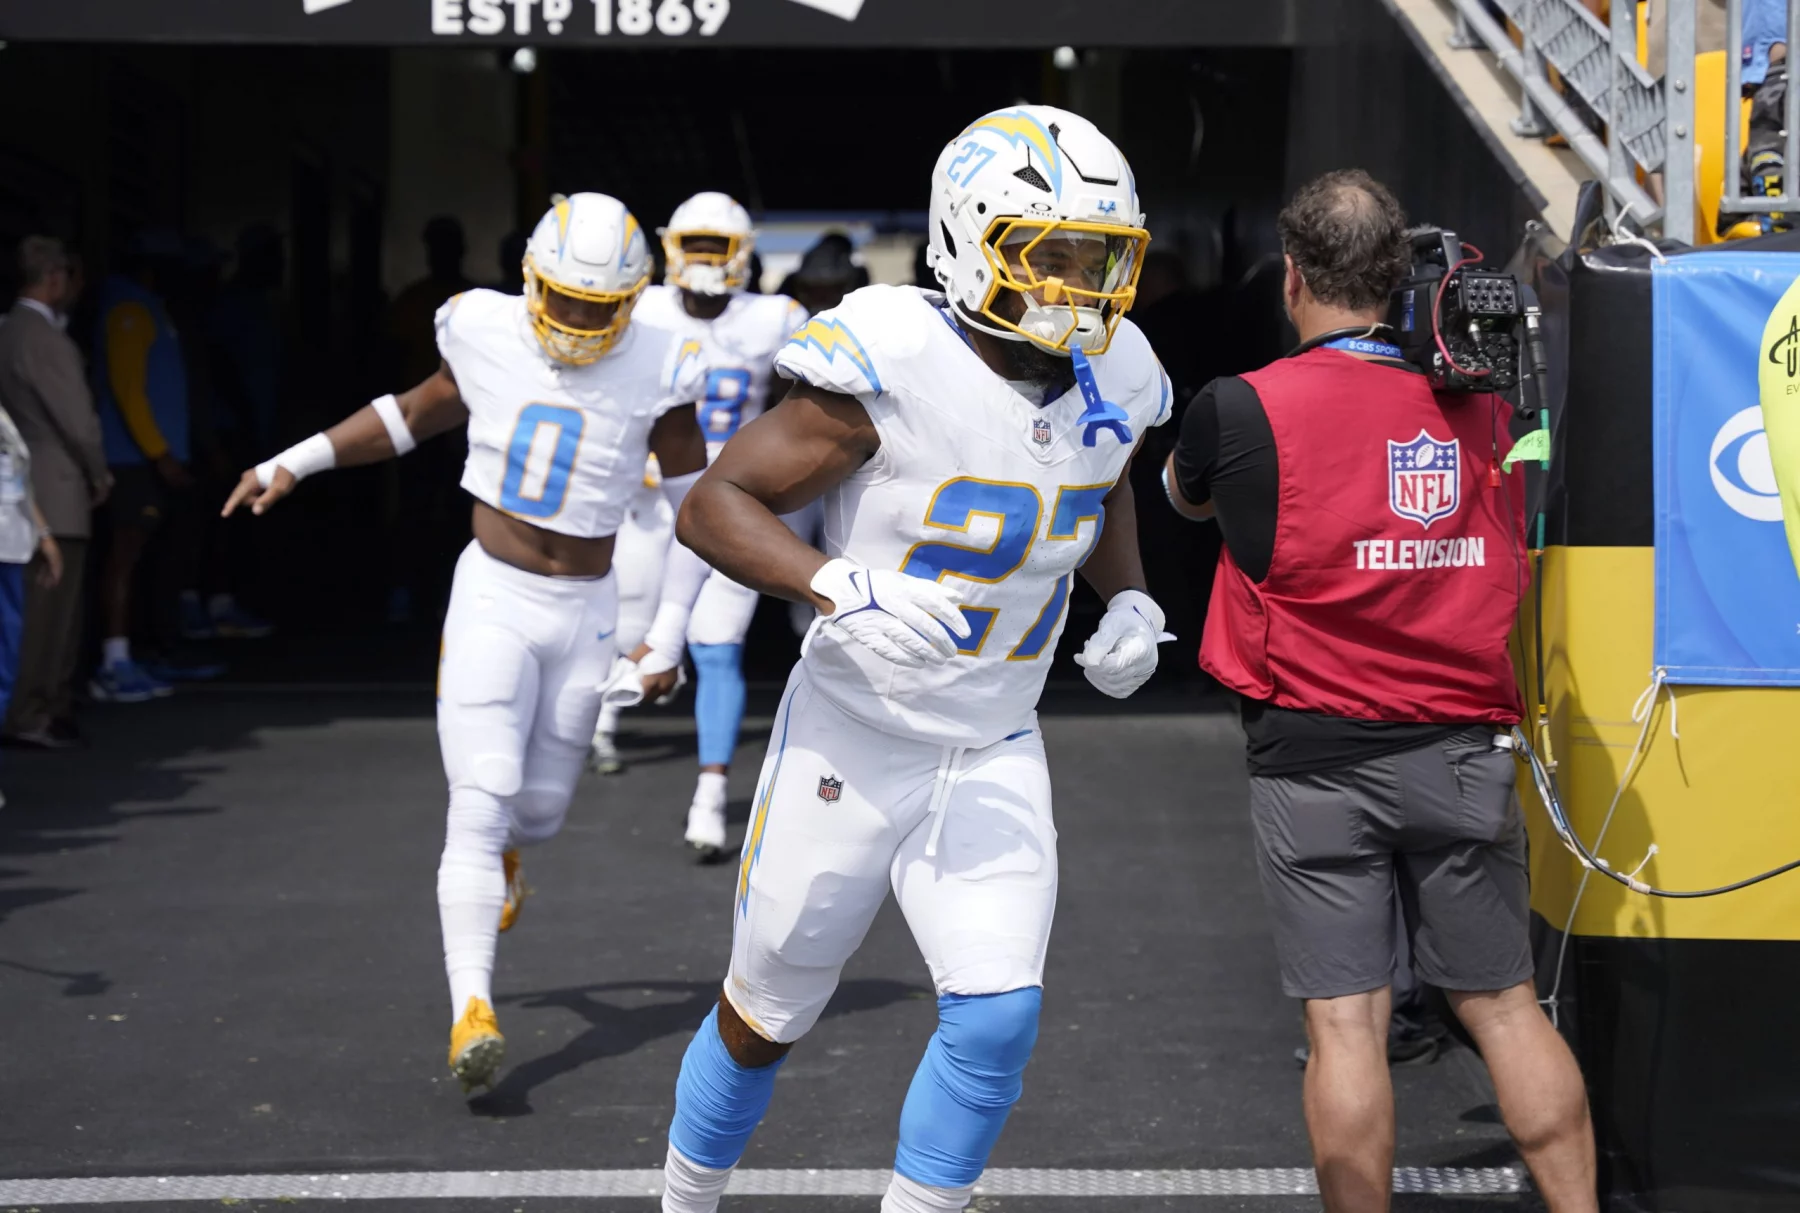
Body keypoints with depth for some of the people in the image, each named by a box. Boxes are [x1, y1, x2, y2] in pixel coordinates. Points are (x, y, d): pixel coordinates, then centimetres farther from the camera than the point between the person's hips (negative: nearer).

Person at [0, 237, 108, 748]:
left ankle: (55, 708, 21)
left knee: (60, 610, 16)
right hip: (56, 494, -10)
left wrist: (90, 474, 16)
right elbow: (78, 419, -15)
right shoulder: (43, 339, -17)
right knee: (46, 610, -5)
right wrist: (98, 475, 1)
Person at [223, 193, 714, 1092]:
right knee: (481, 800, -13)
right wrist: (295, 462, 8)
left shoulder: (655, 371, -8)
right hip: (493, 596, -1)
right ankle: (471, 1008, -16)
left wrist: (668, 638, -1)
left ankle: (503, 852, 52)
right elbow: (422, 413, 12)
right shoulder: (487, 334, -7)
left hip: (584, 610, 1)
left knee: (540, 804, 13)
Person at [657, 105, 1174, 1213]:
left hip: (995, 757, 4)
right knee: (764, 1023, 12)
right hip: (853, 742, -4)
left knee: (998, 1018, -10)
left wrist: (1130, 599, 1)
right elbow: (716, 504, -19)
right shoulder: (895, 364, -22)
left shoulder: (1110, 381, -3)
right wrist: (841, 587, -35)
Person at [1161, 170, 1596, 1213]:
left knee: (1346, 1020, 1)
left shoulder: (1245, 410, -7)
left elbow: (1186, 497, 14)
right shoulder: (1481, 402, 4)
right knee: (1505, 1005, 11)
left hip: (1315, 758, -3)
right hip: (1462, 752, 3)